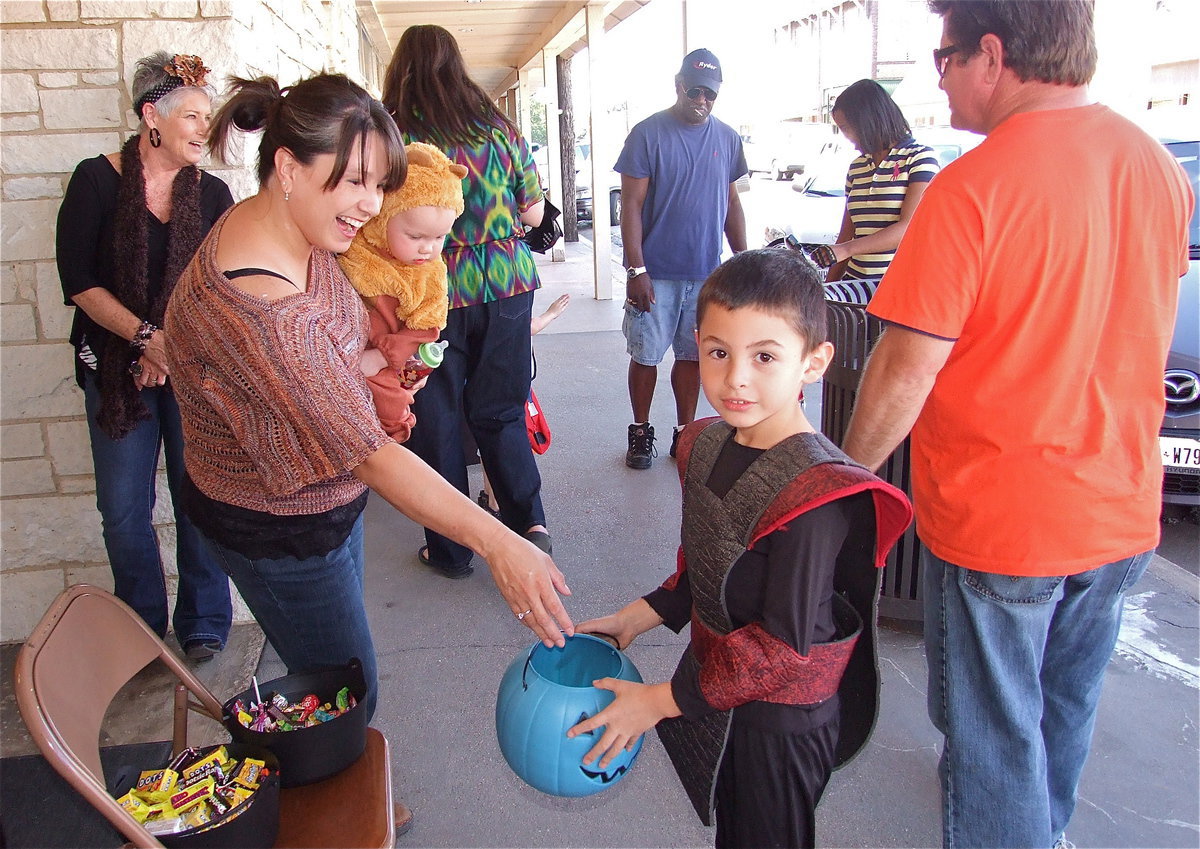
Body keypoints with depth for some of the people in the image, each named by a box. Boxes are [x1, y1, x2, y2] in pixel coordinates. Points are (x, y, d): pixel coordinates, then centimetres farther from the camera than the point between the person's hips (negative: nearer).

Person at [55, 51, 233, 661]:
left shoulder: (211, 193, 4)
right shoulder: (97, 180, -1)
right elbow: (78, 280, -6)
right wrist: (146, 337, -16)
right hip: (117, 368, -1)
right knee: (124, 510, 5)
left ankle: (203, 625, 21)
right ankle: (142, 629, 25)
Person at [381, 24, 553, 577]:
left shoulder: (391, 132, -7)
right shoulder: (497, 127, 3)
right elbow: (533, 212, 8)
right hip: (508, 283, 3)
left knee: (435, 419, 10)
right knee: (501, 411, 17)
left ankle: (450, 549, 19)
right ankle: (529, 521, 7)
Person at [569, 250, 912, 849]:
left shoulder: (815, 492, -29)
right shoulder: (706, 445, -5)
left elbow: (784, 645, -25)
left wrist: (662, 701, -20)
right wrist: (642, 616, 3)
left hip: (782, 724, -7)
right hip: (718, 680, 7)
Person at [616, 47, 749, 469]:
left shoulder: (727, 138, 8)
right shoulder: (648, 133, -5)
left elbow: (732, 202, 15)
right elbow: (631, 205, -7)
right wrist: (636, 269, -13)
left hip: (707, 271, 4)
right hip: (656, 272, -3)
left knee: (693, 354, 10)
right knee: (646, 355, 5)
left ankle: (685, 432, 24)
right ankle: (641, 431, 22)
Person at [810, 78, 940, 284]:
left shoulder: (919, 157, -2)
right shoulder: (857, 167, 17)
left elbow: (910, 227, -12)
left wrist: (846, 249, -18)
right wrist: (830, 284, 9)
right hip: (856, 280, 5)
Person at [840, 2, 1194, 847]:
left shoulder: (973, 189, -22)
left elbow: (906, 372, -21)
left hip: (996, 521, -7)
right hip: (1122, 513, 7)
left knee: (994, 729, 12)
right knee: (1067, 705, 27)